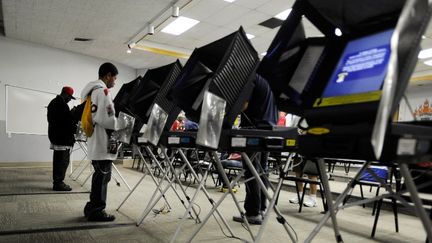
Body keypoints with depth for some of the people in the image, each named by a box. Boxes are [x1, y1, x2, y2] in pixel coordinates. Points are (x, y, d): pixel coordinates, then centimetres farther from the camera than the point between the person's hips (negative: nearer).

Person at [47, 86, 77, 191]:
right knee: (63, 161, -6)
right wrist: (74, 128, -1)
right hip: (62, 137, -11)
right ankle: (58, 183, -2)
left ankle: (57, 182, 20)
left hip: (55, 135, 11)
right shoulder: (62, 104, -16)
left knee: (58, 161, 14)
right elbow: (68, 120, -18)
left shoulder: (53, 102, 17)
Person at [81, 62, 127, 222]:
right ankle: (96, 211, 8)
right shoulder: (103, 91, -13)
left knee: (99, 176, 17)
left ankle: (92, 208, 25)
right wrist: (125, 123, -10)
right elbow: (105, 119, -22)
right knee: (102, 177, -1)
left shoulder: (92, 90, 19)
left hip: (95, 142, 10)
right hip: (103, 144, -10)